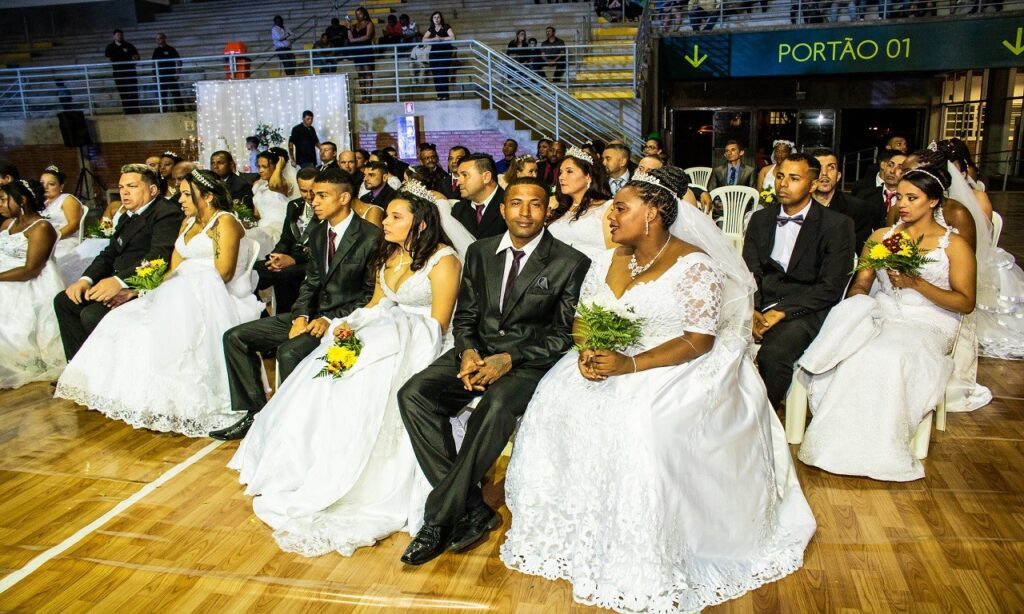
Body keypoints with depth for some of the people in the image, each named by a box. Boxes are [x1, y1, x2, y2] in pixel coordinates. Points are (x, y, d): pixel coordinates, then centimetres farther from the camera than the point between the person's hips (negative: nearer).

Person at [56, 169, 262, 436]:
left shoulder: (225, 222, -6)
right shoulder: (188, 222, 22)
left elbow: (223, 274, -15)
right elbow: (174, 270, 15)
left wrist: (188, 284, -18)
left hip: (219, 298, -9)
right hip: (182, 296, 9)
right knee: (131, 321, -7)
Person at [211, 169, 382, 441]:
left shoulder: (371, 237, -12)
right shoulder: (317, 234, 12)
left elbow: (372, 295, -12)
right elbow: (311, 283, 14)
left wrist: (330, 320, -19)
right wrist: (300, 315, -5)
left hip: (343, 319, -8)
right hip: (313, 314, 8)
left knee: (289, 351, -33)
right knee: (235, 337, 1)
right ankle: (255, 412, 5)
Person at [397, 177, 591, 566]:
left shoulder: (571, 263, -3)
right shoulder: (480, 253, 10)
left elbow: (565, 334, -5)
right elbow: (464, 316, 13)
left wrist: (510, 358, -18)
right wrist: (467, 352, -9)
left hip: (530, 360, -4)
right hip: (478, 351, 5)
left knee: (497, 406, -36)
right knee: (413, 394, -21)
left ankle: (437, 519, -21)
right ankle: (472, 509, -17)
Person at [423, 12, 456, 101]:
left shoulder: (446, 27, 0)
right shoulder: (431, 29, 12)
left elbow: (452, 38, -13)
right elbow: (424, 40, 3)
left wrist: (441, 38, -14)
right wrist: (434, 39, -13)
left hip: (445, 53, -4)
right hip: (434, 54, 4)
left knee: (443, 74, -14)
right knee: (435, 75, -2)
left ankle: (445, 95, -10)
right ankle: (439, 94, 4)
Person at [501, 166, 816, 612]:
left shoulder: (694, 265, -11)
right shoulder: (608, 261, 9)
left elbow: (699, 341, -17)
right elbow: (583, 322, 9)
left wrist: (631, 365, -28)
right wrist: (588, 353, -16)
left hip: (678, 368, -6)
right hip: (612, 360, 7)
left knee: (641, 420, -34)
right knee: (557, 399, -17)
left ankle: (642, 566, -17)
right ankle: (563, 528, -1)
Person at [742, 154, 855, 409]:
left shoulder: (837, 225, -1)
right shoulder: (760, 219, 13)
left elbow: (831, 288, -7)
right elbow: (749, 273, 8)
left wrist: (781, 311, -18)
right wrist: (751, 310, -12)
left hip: (804, 310, -4)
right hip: (760, 304, 4)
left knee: (773, 353, -33)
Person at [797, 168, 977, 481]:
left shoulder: (954, 245, 3)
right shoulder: (881, 236, 16)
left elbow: (966, 303, -2)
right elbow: (860, 284, 13)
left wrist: (917, 283, -15)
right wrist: (858, 304, -12)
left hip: (926, 325, -3)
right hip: (881, 315, 4)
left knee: (885, 357, -36)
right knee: (852, 353, -34)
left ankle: (872, 449, -24)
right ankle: (840, 439, -30)